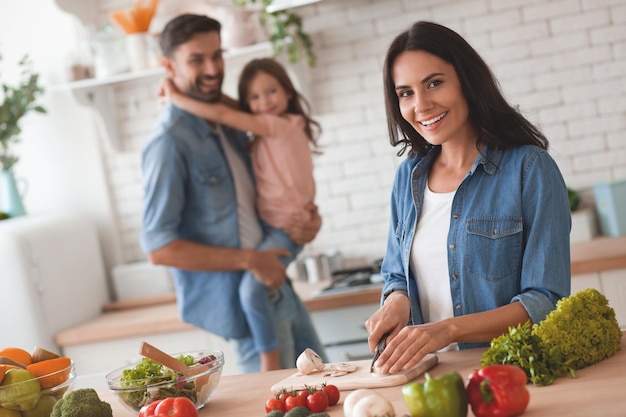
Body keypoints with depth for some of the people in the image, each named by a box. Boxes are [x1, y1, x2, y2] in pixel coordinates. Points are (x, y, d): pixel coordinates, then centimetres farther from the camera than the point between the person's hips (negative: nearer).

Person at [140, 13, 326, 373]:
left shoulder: (229, 122, 7)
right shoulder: (169, 142, -18)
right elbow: (159, 247, -21)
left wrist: (303, 220, -1)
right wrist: (249, 260, -21)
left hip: (276, 286, 9)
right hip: (241, 302, -8)